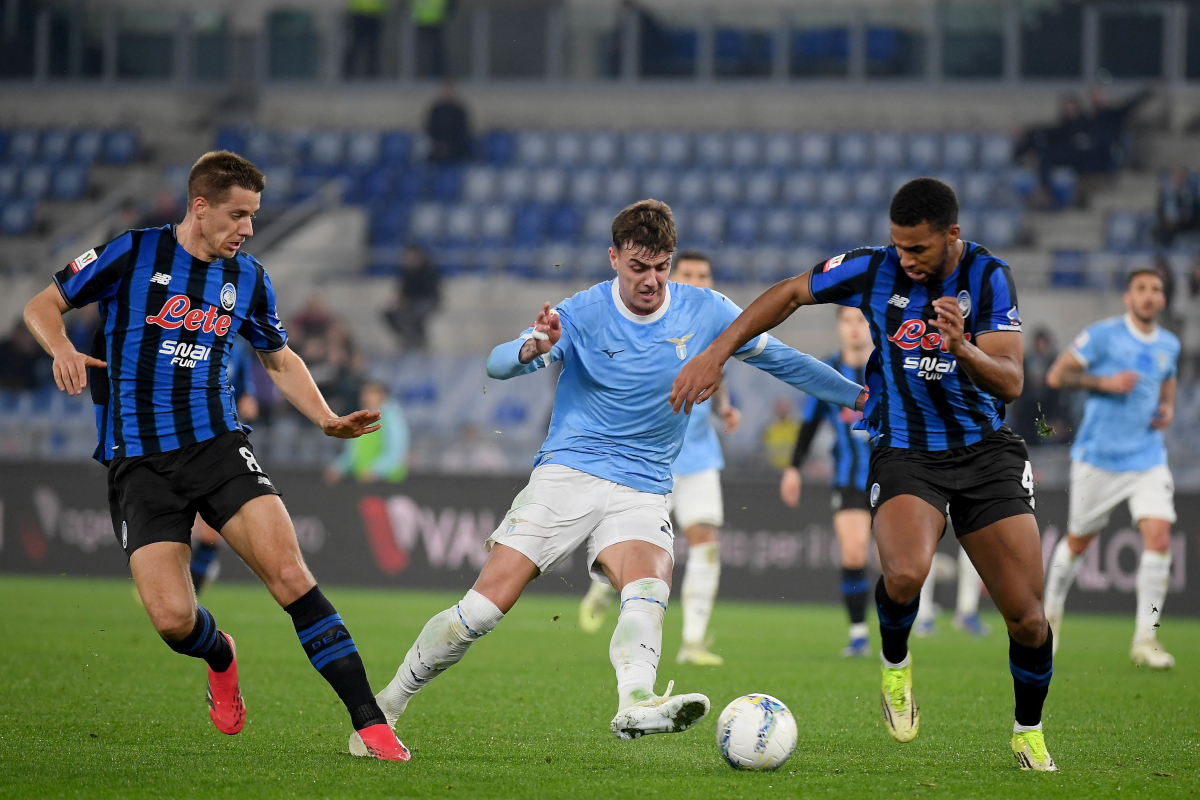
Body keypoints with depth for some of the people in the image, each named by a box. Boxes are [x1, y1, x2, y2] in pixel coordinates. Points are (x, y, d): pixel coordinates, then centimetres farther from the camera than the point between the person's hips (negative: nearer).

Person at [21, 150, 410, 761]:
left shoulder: (248, 280, 9)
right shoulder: (133, 254, -2)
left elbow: (280, 359, 25)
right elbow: (42, 305, 5)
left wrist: (327, 420, 10)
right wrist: (61, 347, -17)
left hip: (217, 445, 2)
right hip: (137, 460, -2)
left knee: (288, 573, -19)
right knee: (172, 617, -15)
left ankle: (368, 719, -16)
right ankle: (220, 658, 23)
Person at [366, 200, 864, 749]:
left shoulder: (707, 313, 2)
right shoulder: (582, 313, -6)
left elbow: (781, 360, 15)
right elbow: (497, 365, -16)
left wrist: (860, 396, 17)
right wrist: (532, 350, -39)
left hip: (641, 492, 2)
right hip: (566, 475, -2)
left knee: (649, 589, -30)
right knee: (486, 605, -13)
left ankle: (635, 704, -54)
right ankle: (386, 705, 3)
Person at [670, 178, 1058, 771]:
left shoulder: (988, 277, -7)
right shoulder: (873, 270, -6)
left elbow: (1010, 383, -11)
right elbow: (790, 293, 8)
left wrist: (962, 349, -31)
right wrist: (716, 354, 3)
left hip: (986, 451, 1)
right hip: (904, 453, -1)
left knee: (1027, 619, -4)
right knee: (905, 574, -33)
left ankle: (1029, 732, 24)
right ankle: (895, 662, 0)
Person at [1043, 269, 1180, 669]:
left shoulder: (1169, 344, 9)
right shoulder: (1103, 334, -8)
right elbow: (1057, 375, -8)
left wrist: (1167, 408, 8)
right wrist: (1104, 382, -21)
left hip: (1148, 459, 3)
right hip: (1098, 459, -3)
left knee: (1159, 536, -14)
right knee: (1078, 541, 9)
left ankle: (1145, 637, -9)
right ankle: (1051, 614, 35)